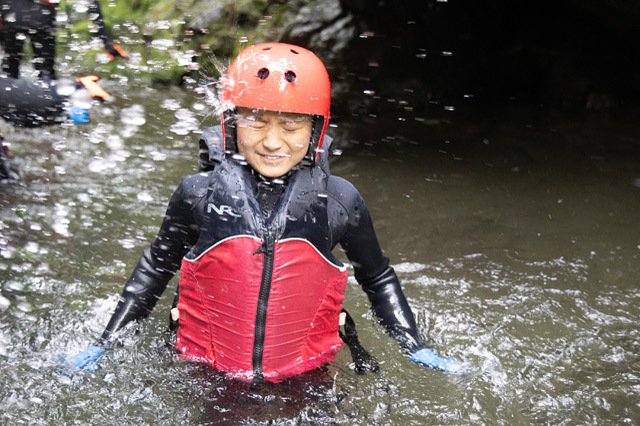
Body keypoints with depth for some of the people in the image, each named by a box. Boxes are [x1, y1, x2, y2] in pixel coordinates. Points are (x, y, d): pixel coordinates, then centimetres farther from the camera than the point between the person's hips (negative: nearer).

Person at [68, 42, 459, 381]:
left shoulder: (339, 202, -10)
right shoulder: (199, 195, -11)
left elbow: (378, 279, 7)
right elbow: (156, 268, 5)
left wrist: (416, 348, 3)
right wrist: (105, 344, 7)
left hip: (306, 377, 0)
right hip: (207, 381, 0)